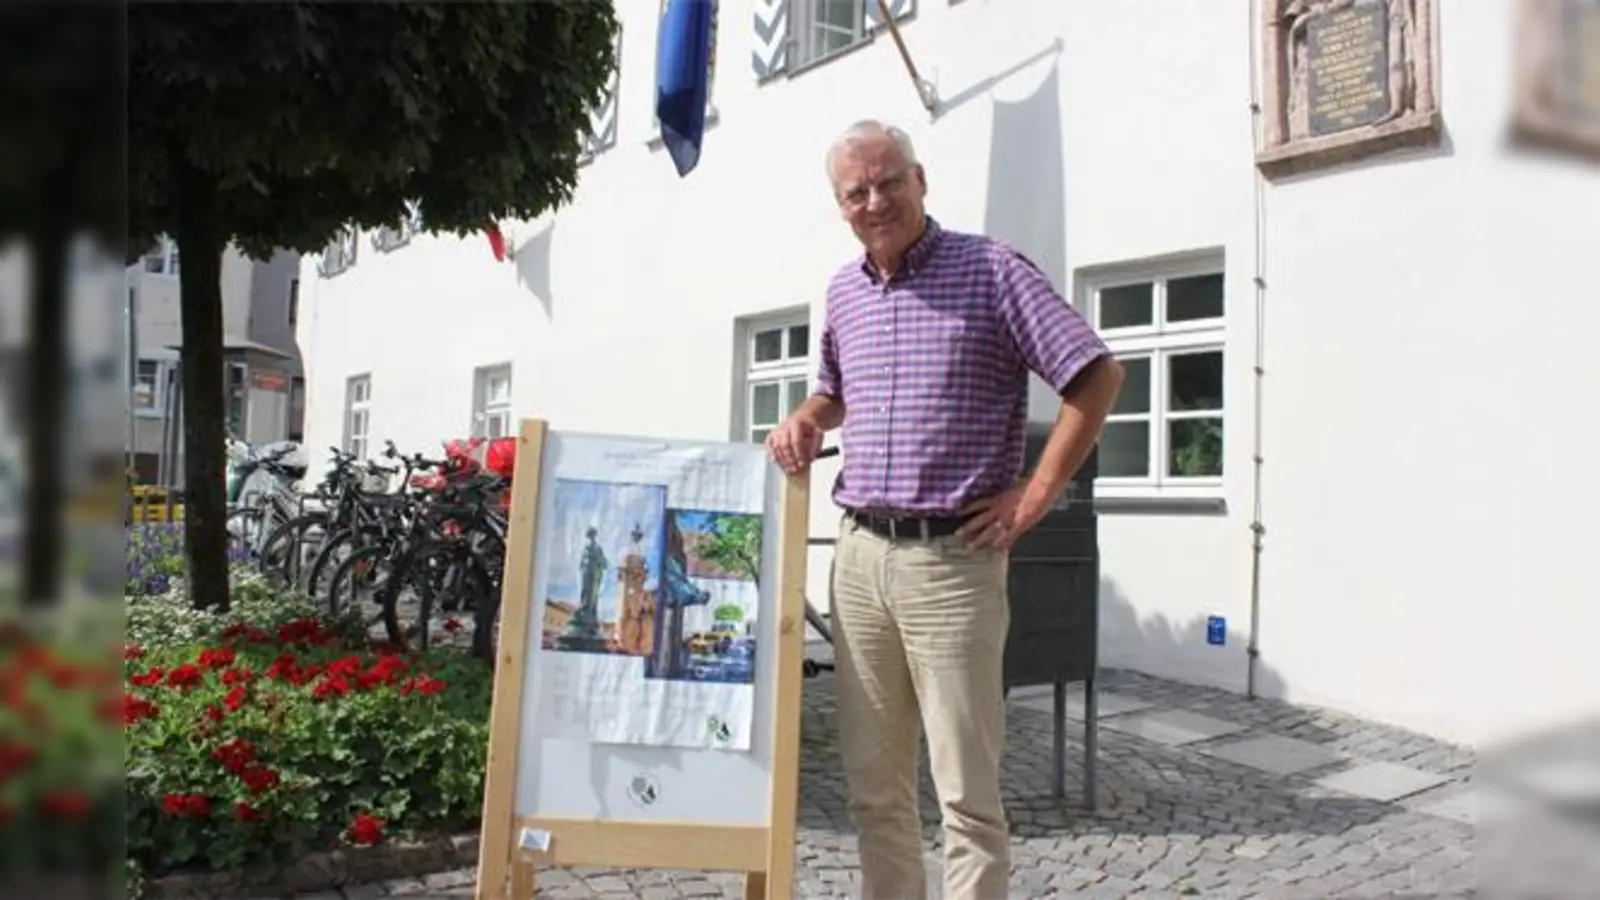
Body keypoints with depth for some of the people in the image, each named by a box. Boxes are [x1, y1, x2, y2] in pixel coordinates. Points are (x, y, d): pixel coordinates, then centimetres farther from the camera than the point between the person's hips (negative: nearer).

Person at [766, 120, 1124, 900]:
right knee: (873, 782, 13)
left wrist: (1036, 495, -11)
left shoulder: (990, 270, -5)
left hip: (954, 558, -5)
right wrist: (803, 421, 8)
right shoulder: (842, 293, 13)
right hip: (859, 554, 6)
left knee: (966, 788, 0)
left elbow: (1098, 375, -8)